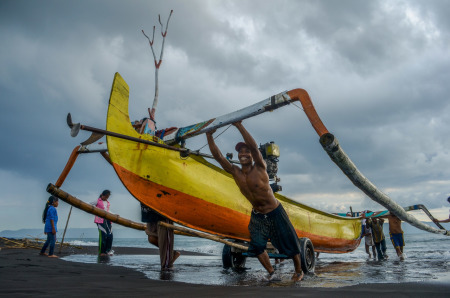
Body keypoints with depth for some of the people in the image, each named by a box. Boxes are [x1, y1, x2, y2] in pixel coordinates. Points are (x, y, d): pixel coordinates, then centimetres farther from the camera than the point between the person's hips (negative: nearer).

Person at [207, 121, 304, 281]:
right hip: (257, 215, 5)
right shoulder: (235, 172, -8)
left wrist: (239, 125, -40)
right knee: (256, 246, 7)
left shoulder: (259, 168, -19)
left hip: (275, 213, -4)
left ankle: (299, 271, 29)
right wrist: (209, 135, -23)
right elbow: (217, 156, -14)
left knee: (290, 244, 7)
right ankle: (271, 272, 29)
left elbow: (254, 147, -35)